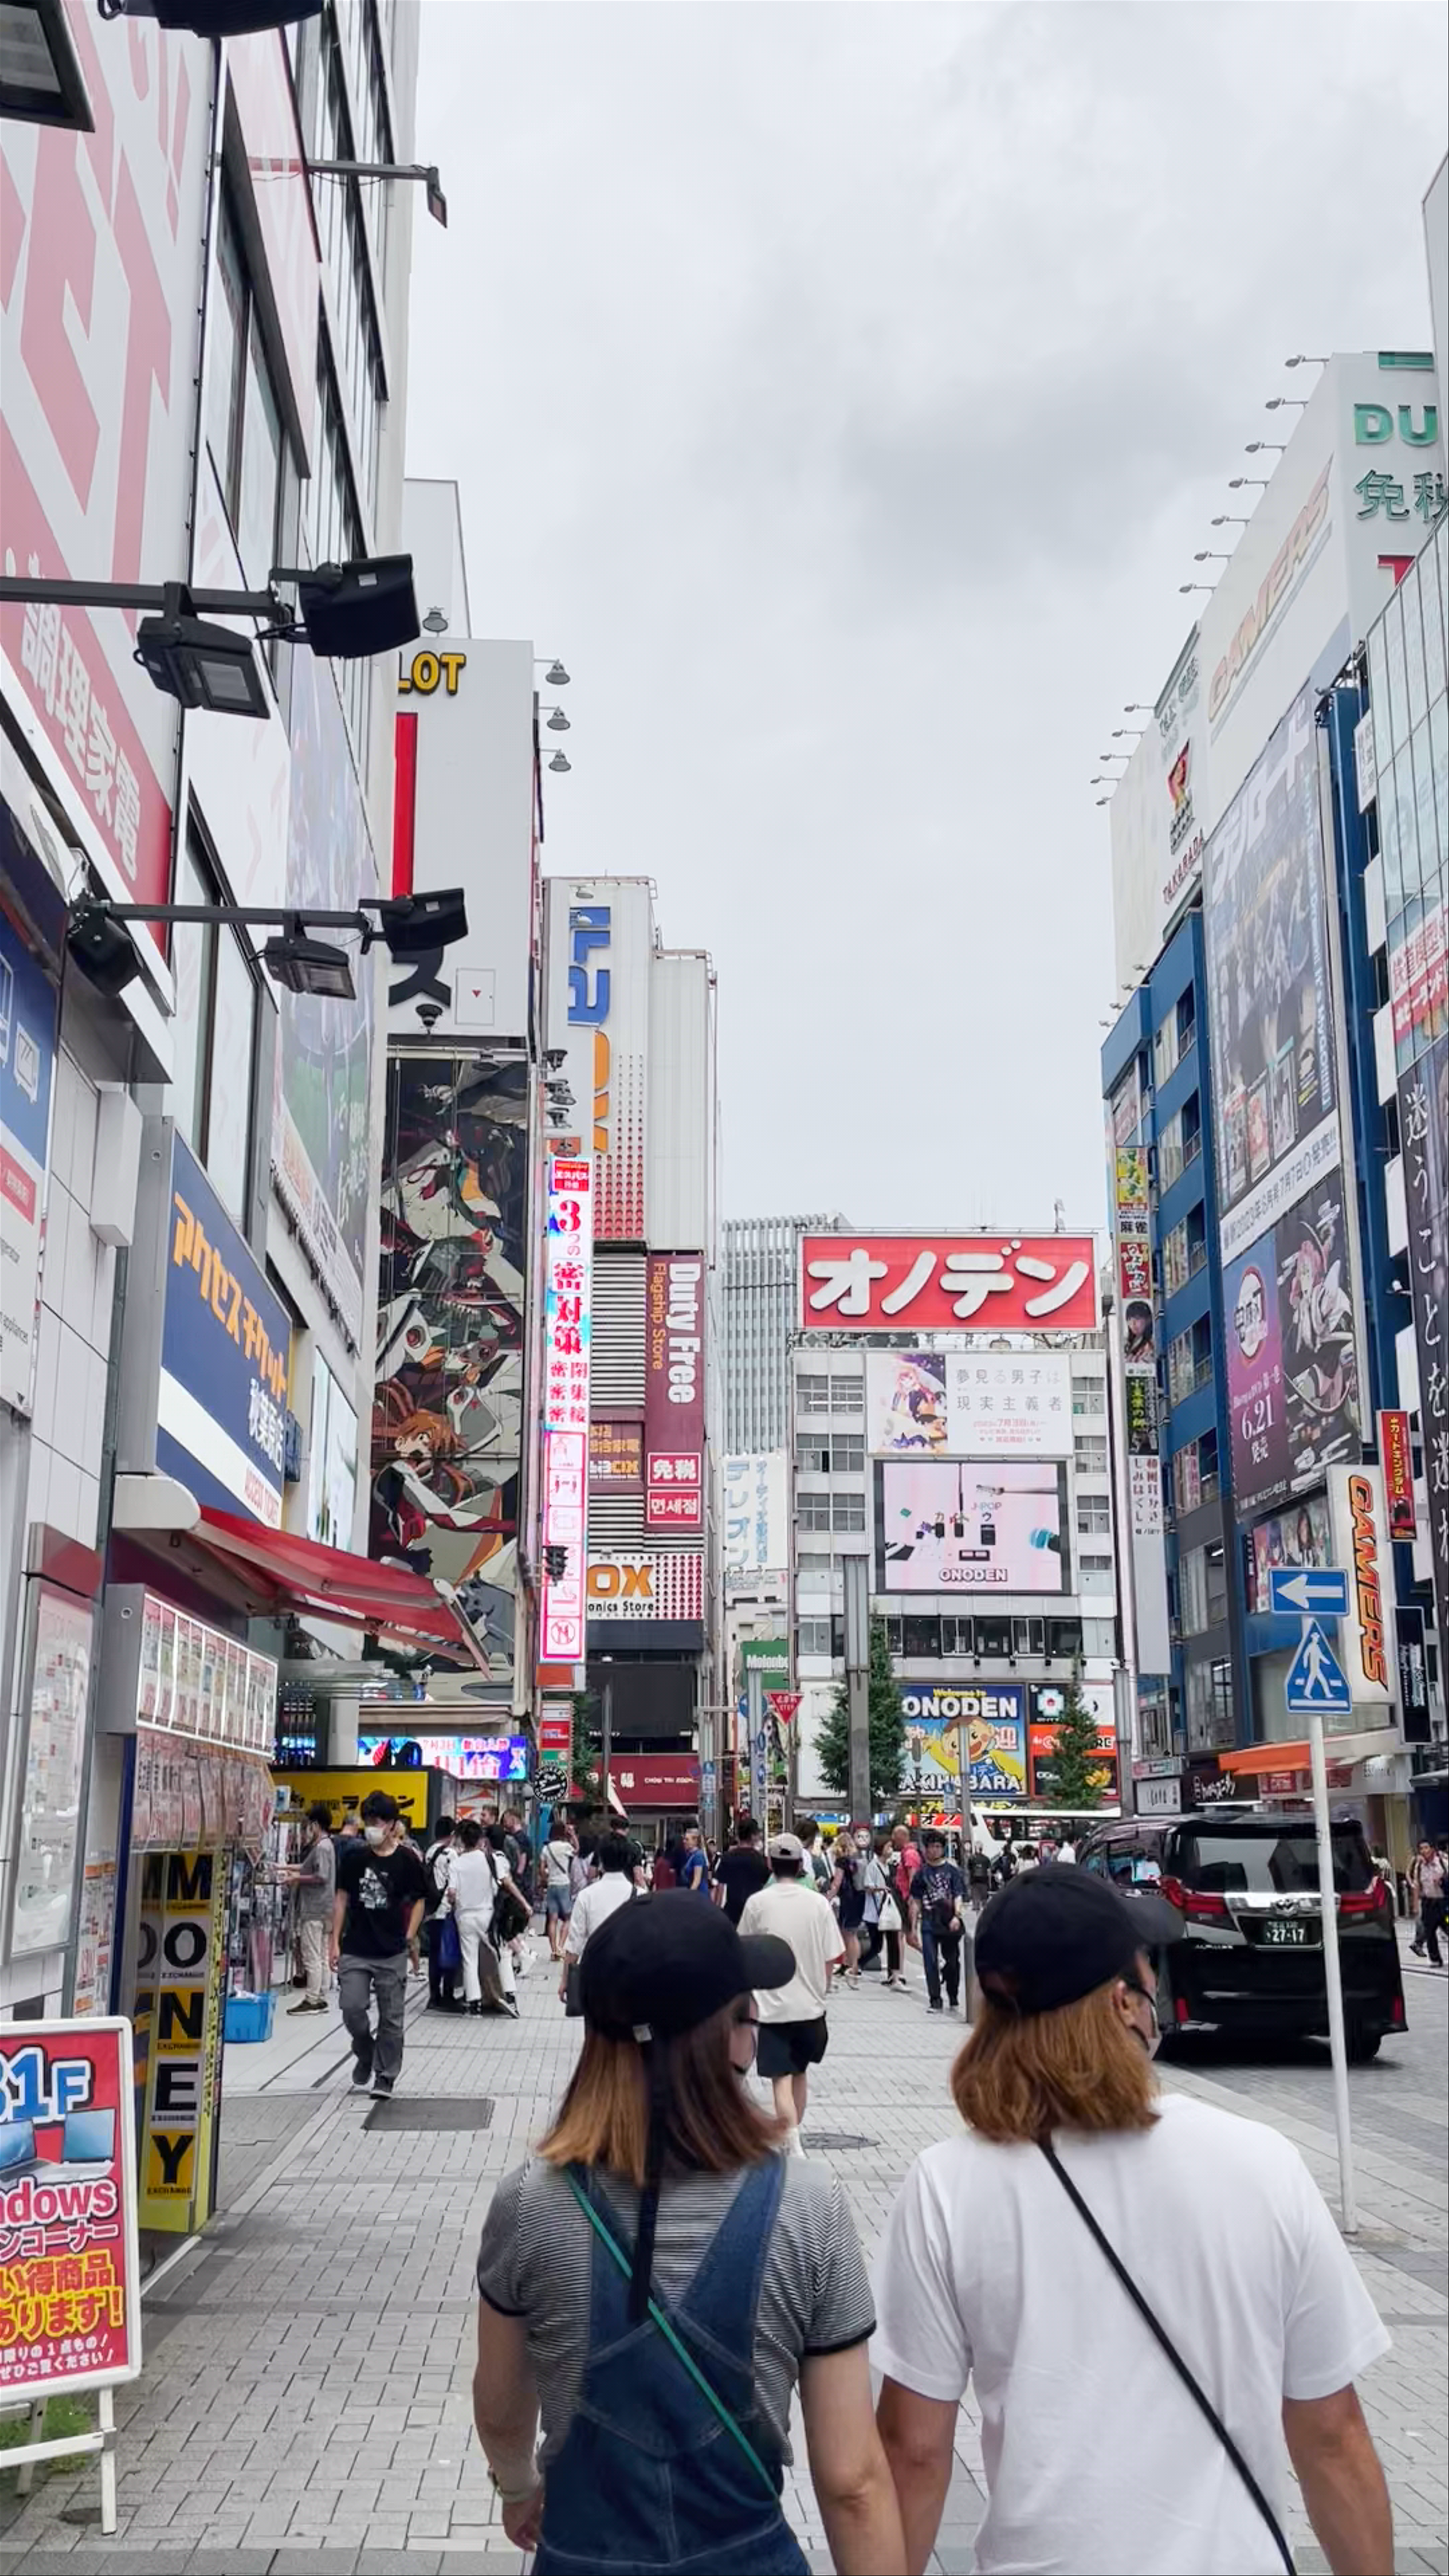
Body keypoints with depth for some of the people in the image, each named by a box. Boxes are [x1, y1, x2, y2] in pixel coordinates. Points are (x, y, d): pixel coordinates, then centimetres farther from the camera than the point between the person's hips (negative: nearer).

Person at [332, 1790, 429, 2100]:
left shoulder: (407, 1860, -6)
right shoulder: (354, 1857, 0)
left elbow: (419, 1900, 4)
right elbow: (342, 1899, 7)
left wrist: (408, 1937, -4)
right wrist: (335, 1942, 5)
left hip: (392, 1954, -1)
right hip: (355, 1950, 2)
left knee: (391, 2018, 4)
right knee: (352, 2009, -5)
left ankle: (385, 2077, 18)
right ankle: (365, 2055, 24)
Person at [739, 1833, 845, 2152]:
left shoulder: (757, 1903, -8)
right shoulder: (818, 1903, -6)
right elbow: (831, 1958, -2)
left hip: (773, 2005, -3)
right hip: (810, 2004, 3)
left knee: (781, 2079, -3)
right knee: (800, 2072, 21)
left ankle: (794, 2147, -16)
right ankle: (791, 2136, 36)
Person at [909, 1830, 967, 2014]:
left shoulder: (952, 1871, 4)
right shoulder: (922, 1873, 8)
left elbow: (959, 1896, -3)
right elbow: (916, 1902, 10)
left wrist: (957, 1916, -20)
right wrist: (914, 1927, 7)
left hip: (949, 1924, 0)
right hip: (929, 1924, 0)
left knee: (952, 1963, 9)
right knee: (931, 1963, -8)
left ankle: (953, 1999, 24)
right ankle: (936, 2001, -5)